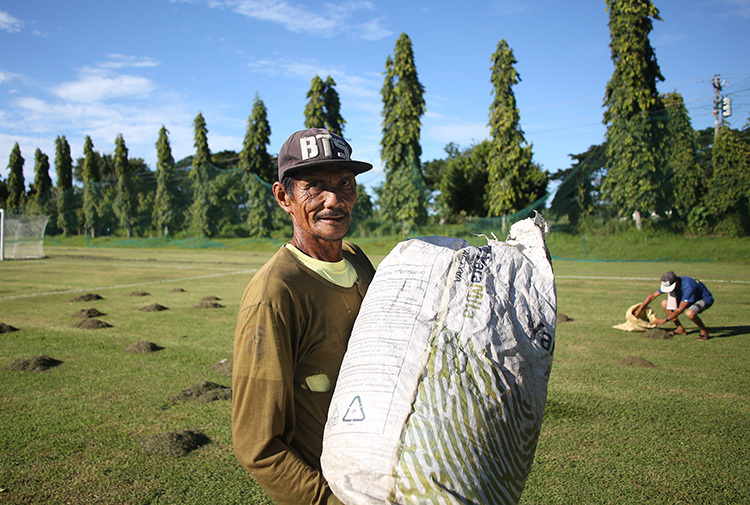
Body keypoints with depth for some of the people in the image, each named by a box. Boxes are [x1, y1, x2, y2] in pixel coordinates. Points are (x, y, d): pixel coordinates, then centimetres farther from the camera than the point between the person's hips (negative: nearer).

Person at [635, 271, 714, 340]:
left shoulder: (688, 287, -37)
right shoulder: (668, 284, -16)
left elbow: (680, 309, -31)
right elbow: (653, 295, -4)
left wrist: (665, 319, -24)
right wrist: (640, 309, -3)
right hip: (689, 299, 8)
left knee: (689, 313, -37)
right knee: (664, 303, -8)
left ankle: (704, 331, -9)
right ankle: (680, 329, 5)